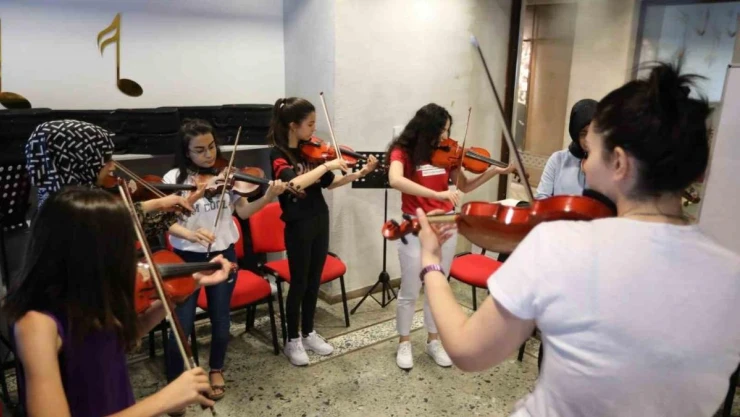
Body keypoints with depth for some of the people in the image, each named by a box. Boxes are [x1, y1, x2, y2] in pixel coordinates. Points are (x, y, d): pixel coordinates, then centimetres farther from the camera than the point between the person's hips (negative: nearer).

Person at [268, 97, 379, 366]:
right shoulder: (278, 154, -14)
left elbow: (329, 184, 10)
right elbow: (295, 183, -33)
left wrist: (361, 173, 0)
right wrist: (327, 164, -29)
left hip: (320, 221, 6)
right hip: (298, 225, -6)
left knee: (314, 281, 15)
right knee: (299, 283, 4)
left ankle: (309, 334, 31)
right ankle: (293, 341, 21)